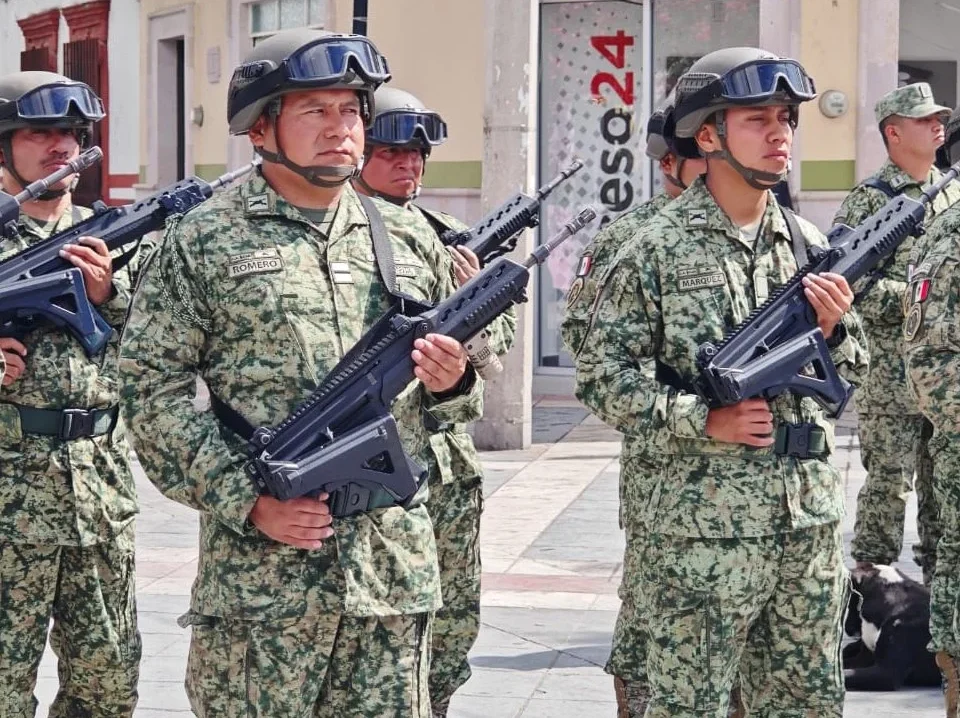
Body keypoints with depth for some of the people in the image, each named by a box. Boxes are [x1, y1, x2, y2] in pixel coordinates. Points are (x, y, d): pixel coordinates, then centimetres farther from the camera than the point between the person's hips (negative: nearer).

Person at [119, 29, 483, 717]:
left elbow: (459, 382, 21)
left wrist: (450, 383, -4)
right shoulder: (202, 243, 1)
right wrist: (248, 501, -11)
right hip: (260, 566, -3)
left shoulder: (409, 238, 13)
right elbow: (155, 388, -3)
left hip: (397, 561, 4)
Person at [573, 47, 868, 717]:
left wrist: (832, 328, -5)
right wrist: (705, 419, -16)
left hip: (812, 518, 5)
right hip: (704, 523, -5)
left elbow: (848, 374, 16)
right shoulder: (658, 250, -6)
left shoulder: (810, 243, 9)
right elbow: (603, 376, -8)